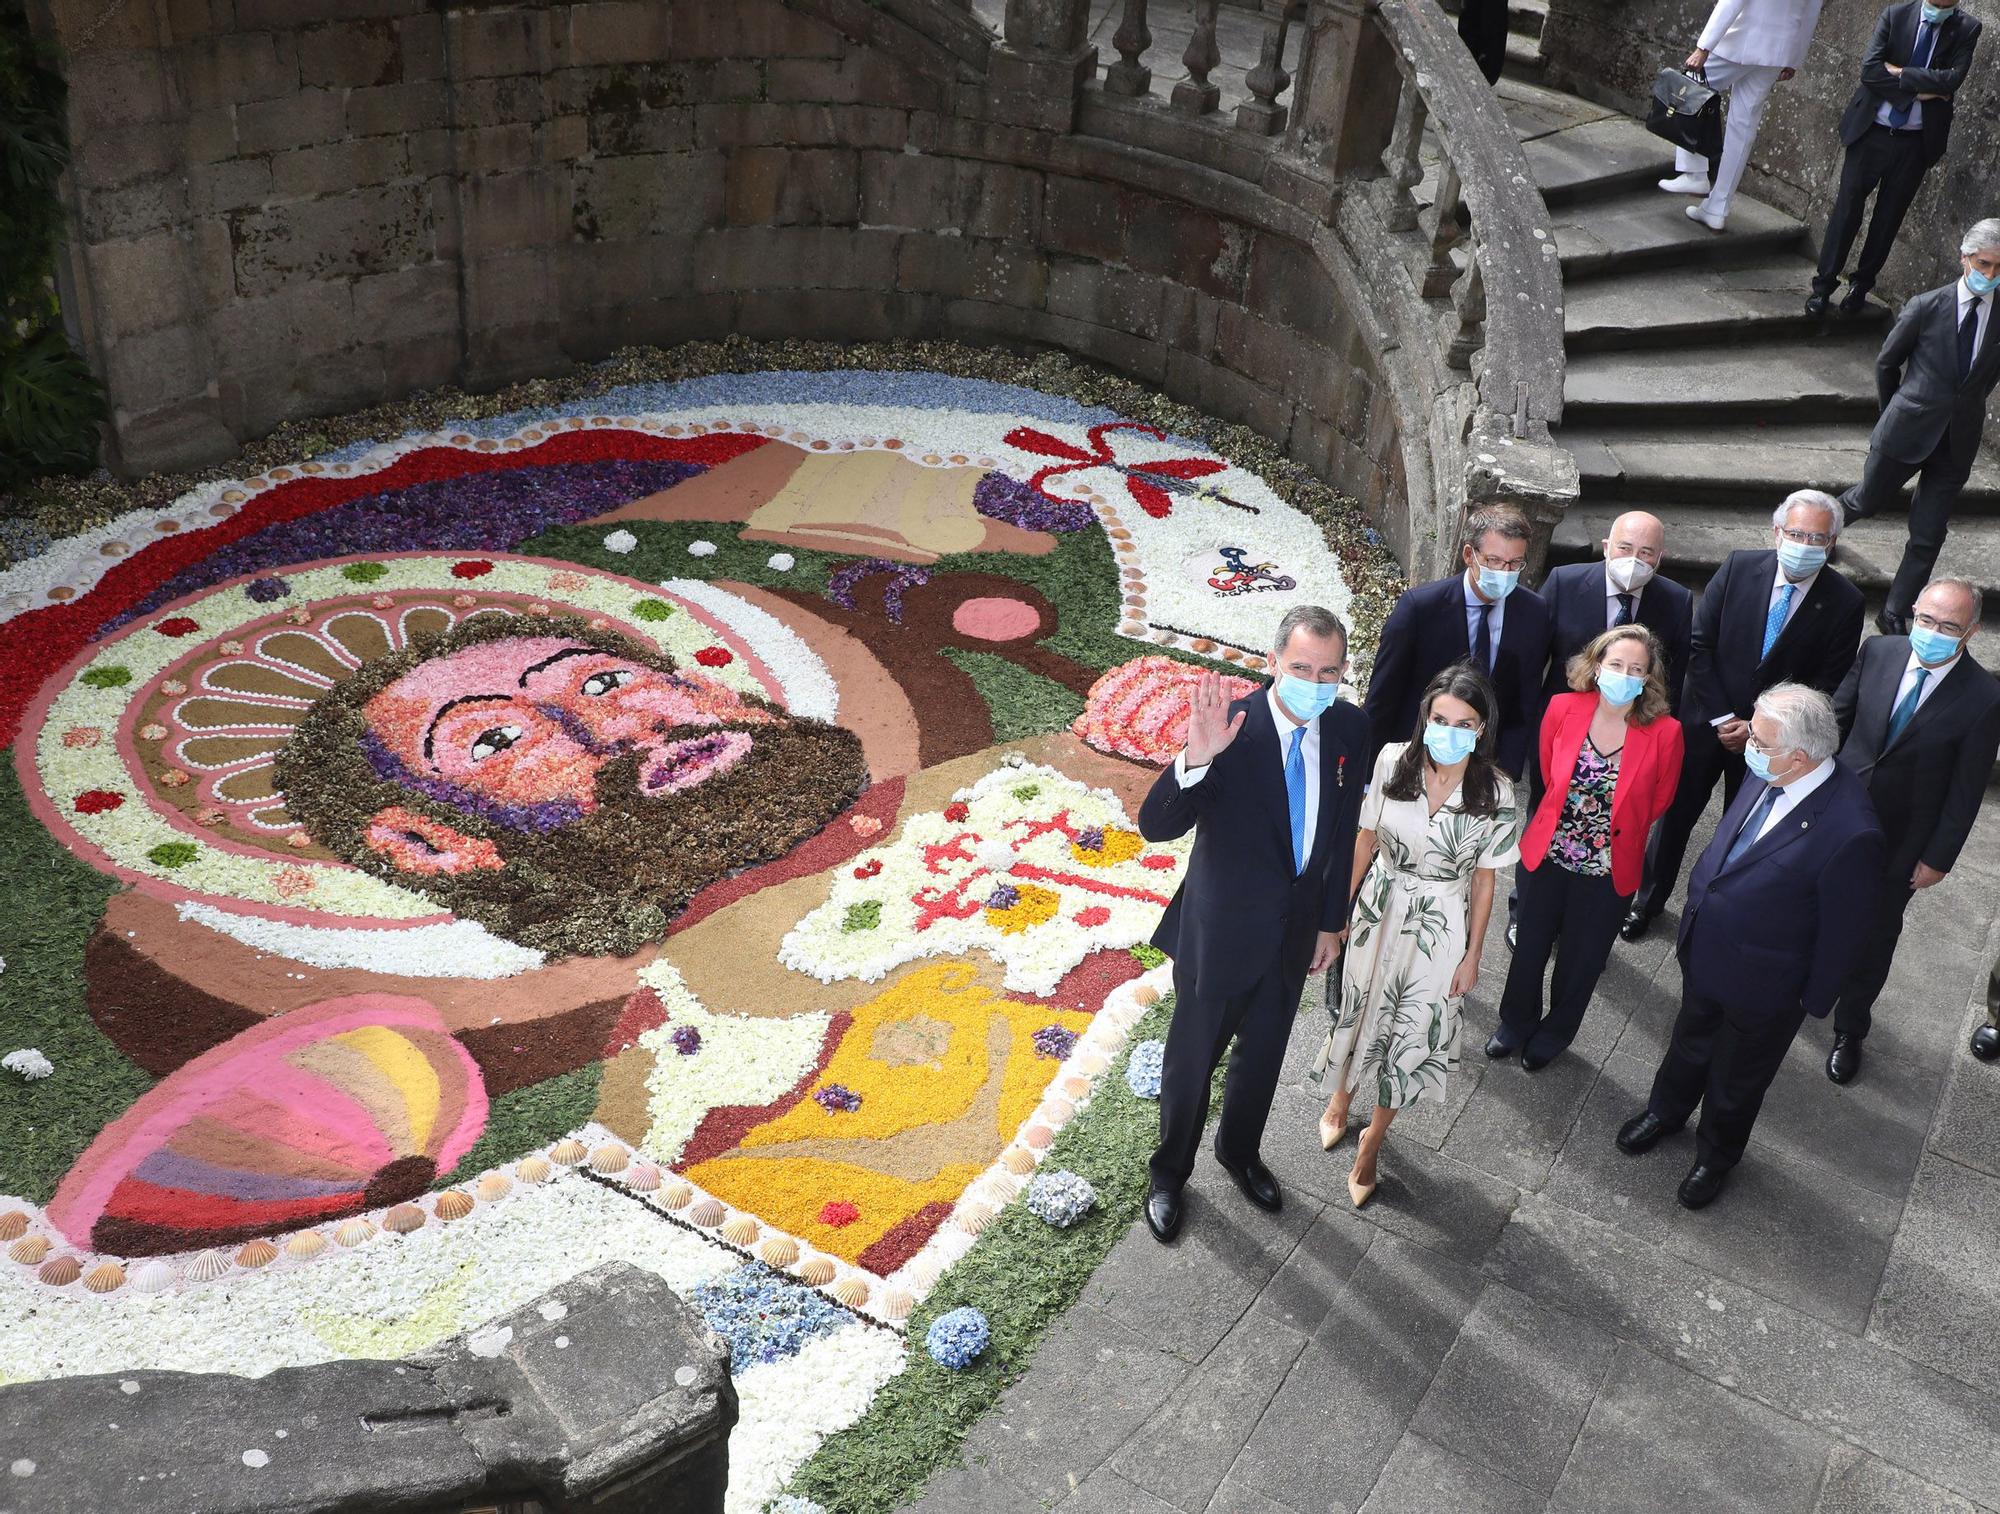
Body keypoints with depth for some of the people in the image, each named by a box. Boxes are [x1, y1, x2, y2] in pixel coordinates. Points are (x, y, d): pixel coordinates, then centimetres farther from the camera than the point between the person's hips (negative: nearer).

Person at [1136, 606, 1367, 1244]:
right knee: (1192, 1058, 16)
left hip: (1296, 931, 5)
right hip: (1221, 930, -4)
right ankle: (1170, 1173, 41)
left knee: (1263, 1054, 25)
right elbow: (1155, 826, -32)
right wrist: (1195, 759, -50)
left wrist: (1331, 922, 10)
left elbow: (1342, 831, 4)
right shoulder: (1229, 728, -27)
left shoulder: (1349, 728, -10)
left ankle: (1239, 1152, 53)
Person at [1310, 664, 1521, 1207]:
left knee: (1411, 1034, 11)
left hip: (1438, 928, -1)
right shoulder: (1392, 760, -17)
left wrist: (1472, 955, -1)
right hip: (1380, 909, 2)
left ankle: (1373, 1141, 36)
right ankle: (1341, 1095, 53)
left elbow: (1483, 879, -8)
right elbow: (1366, 838, -3)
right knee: (1359, 1009, 21)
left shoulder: (1495, 793, -20)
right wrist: (1339, 908, 4)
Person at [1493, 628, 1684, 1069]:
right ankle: (1516, 1023, 47)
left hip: (1608, 872, -1)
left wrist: (1611, 829, 5)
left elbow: (1658, 802, -2)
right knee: (1530, 948, 21)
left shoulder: (1664, 733, -19)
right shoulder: (1563, 709, -14)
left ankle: (1553, 1034, 46)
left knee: (1579, 961, 20)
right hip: (1546, 856, 1)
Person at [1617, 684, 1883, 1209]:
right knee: (1689, 1044, 33)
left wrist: (1813, 1002, -9)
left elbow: (1842, 931, -22)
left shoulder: (1850, 831, -37)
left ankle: (1716, 1155, 52)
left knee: (1736, 1083, 24)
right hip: (1704, 954, 6)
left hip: (1761, 987, -6)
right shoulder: (1767, 777, -16)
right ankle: (1665, 1111, 61)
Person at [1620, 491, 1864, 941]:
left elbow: (1828, 685, -8)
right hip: (1707, 725, 1)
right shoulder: (1739, 567, -10)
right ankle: (1647, 901, 33)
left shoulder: (1844, 603, -12)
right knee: (1676, 815, 14)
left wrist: (1758, 729, -14)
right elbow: (1699, 646, -7)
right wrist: (1722, 717, -12)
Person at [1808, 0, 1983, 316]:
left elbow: (1951, 79, -16)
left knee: (1889, 216, 8)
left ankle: (1861, 285, 22)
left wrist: (1900, 72, -16)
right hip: (1872, 131, -1)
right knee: (1848, 205, 0)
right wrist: (1918, 90, -17)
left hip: (1917, 142, 1)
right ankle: (1824, 283, 10)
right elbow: (1869, 70, -14)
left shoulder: (1966, 28, -2)